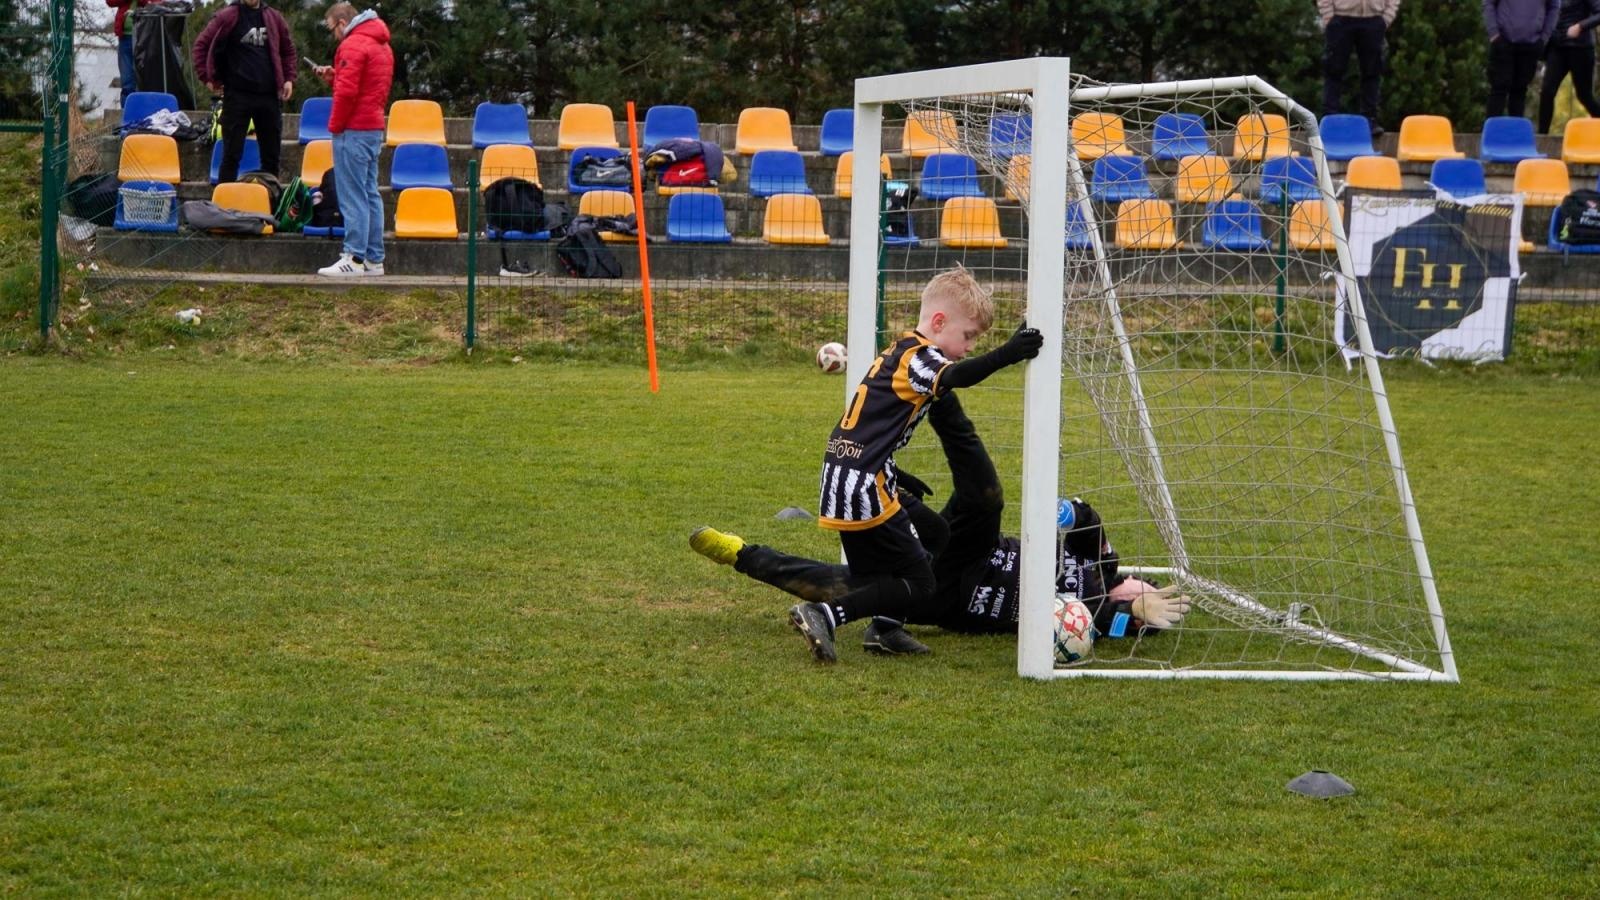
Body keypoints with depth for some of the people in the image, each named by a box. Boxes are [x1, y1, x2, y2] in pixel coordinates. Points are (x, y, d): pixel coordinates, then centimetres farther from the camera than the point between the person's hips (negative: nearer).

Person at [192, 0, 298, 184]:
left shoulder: (274, 18, 10)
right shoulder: (227, 17, -2)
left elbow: (288, 50, 22)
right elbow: (202, 44, 1)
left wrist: (289, 79, 11)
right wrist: (208, 77, -5)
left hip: (269, 95, 4)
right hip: (237, 94, -4)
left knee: (271, 155, 8)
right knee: (232, 155, -2)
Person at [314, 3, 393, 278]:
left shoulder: (353, 45, -13)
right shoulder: (381, 44, 17)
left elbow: (348, 92, -19)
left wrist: (335, 125, -9)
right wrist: (334, 77, 10)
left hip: (354, 130, -9)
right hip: (375, 128, 10)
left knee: (352, 196, -8)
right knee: (370, 195, 11)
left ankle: (355, 259, -9)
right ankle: (374, 259, 12)